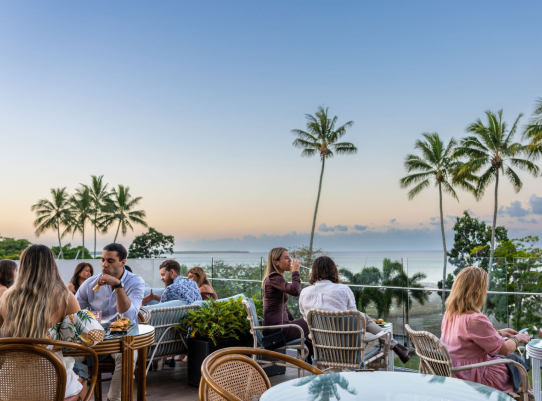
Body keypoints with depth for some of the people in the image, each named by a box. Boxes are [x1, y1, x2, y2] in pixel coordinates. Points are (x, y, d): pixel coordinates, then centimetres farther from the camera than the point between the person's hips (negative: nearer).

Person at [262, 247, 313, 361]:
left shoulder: (277, 278, 18)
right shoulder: (273, 277, -15)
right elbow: (295, 291, -32)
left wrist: (295, 322, 19)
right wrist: (295, 271, -17)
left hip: (279, 325, 10)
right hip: (277, 329, -10)